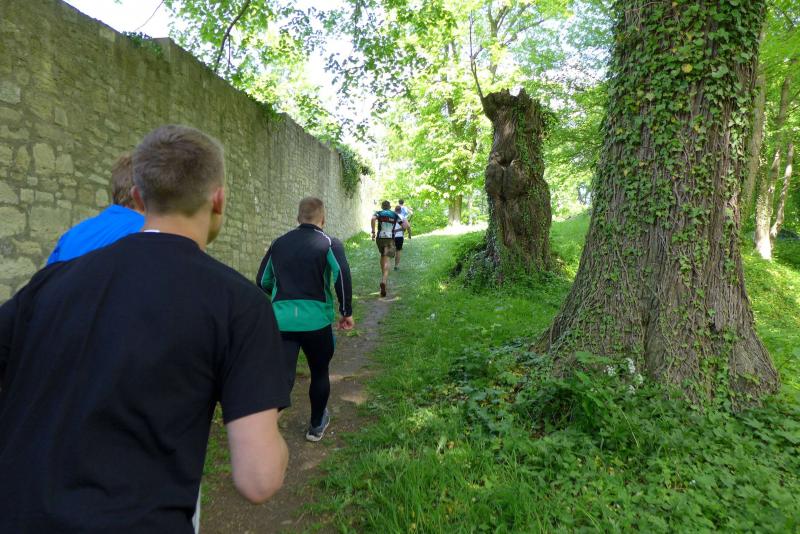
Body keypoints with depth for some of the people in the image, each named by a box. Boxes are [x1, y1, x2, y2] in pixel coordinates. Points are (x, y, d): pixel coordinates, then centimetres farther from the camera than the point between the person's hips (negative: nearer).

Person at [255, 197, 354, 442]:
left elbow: (263, 281, 17)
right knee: (319, 373, 19)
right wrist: (347, 312, -4)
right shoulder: (329, 243, -1)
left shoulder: (279, 243, 12)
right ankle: (316, 426, 37)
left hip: (281, 320, 2)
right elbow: (342, 276, -15)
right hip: (316, 320, -2)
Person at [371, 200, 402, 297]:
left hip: (380, 238, 1)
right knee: (387, 260, -9)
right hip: (390, 238, -1)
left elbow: (373, 219, -15)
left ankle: (384, 277, 31)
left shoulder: (378, 213, 8)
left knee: (382, 256, 25)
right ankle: (384, 281, -29)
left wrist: (373, 232, -11)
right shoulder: (395, 215, 12)